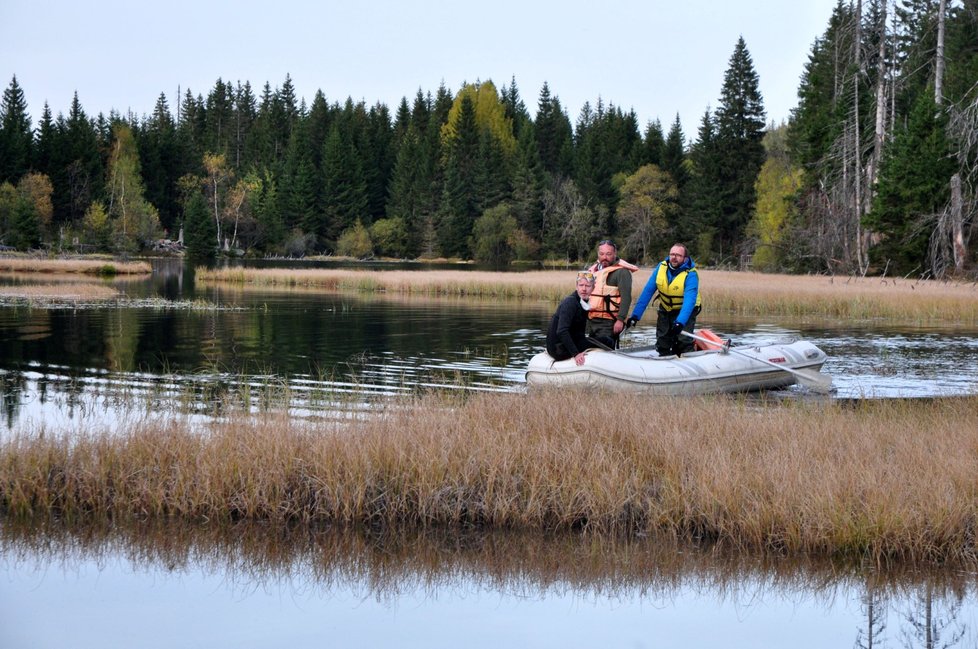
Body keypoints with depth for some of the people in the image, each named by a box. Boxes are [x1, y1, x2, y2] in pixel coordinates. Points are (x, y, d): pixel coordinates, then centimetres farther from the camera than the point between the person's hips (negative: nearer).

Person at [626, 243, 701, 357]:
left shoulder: (690, 274, -25)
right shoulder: (661, 267, -12)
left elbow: (689, 300, -36)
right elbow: (647, 292, -12)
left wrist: (680, 322, -50)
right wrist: (635, 315, -18)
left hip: (686, 310, -4)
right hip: (665, 310, 5)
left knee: (684, 341, -19)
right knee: (662, 343, 5)